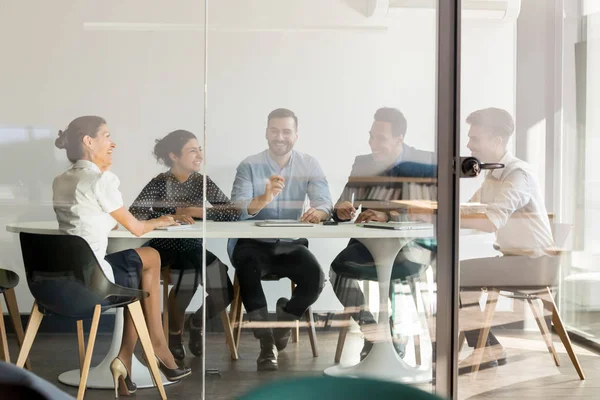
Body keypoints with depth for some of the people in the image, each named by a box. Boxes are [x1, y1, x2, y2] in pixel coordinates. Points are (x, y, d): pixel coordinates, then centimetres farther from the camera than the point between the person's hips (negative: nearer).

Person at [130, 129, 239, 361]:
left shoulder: (203, 183, 1)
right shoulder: (160, 183, -7)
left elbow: (234, 213, -10)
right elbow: (134, 214, -23)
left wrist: (195, 211, -17)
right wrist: (173, 215, -26)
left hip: (195, 251, 3)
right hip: (165, 251, -3)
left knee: (224, 294, -16)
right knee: (188, 275, -32)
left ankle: (197, 323, 22)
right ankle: (174, 334, -1)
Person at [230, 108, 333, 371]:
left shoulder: (310, 166, 1)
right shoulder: (249, 165, -6)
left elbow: (325, 203, -9)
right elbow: (236, 209, -17)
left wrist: (318, 212, -35)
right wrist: (264, 198, -39)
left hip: (291, 244, 2)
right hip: (253, 244, -2)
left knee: (316, 279, -24)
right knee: (247, 271, -33)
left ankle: (285, 317, 11)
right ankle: (267, 343, -18)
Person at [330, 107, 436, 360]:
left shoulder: (426, 163, -3)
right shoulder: (362, 163, 8)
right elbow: (342, 209, 10)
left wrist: (389, 217, -28)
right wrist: (341, 210, -16)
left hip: (410, 242, -3)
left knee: (407, 263, -36)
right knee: (339, 267, -25)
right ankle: (372, 334, -9)